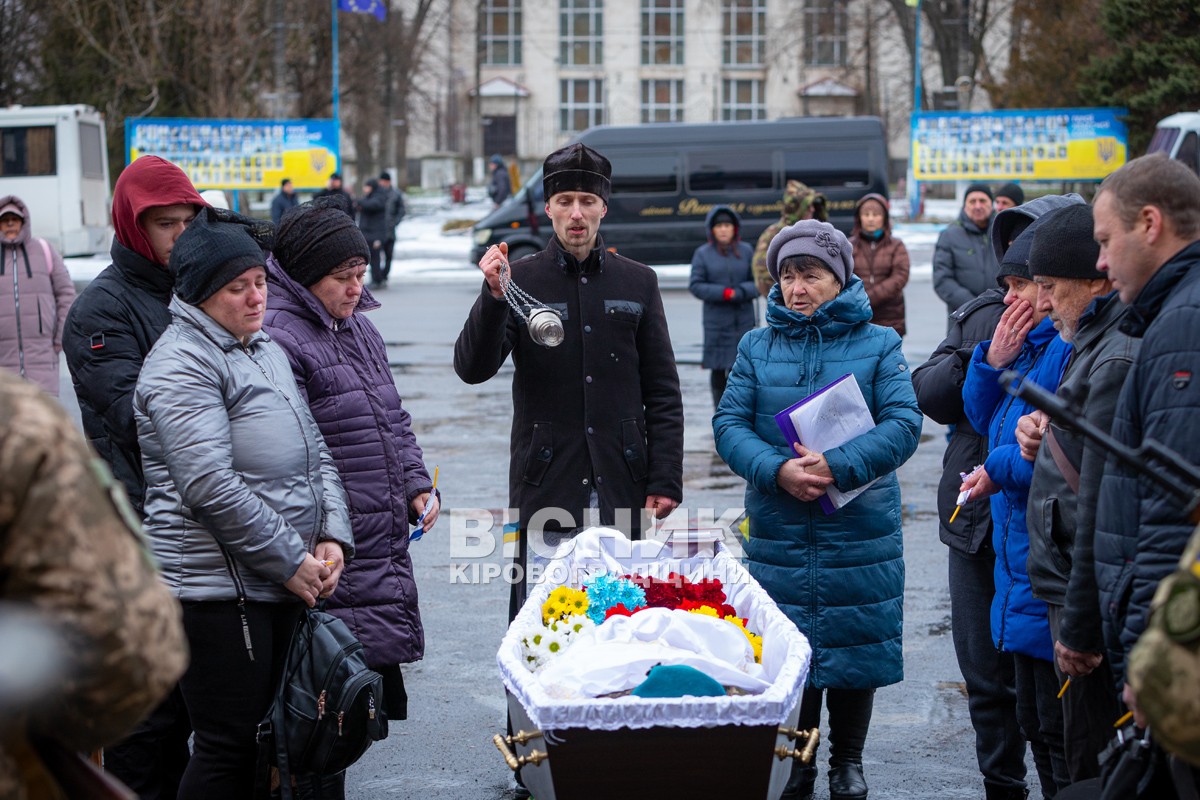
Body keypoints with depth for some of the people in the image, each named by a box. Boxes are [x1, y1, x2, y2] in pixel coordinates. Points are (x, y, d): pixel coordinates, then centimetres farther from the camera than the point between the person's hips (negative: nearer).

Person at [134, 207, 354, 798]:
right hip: (219, 588, -9)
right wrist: (290, 560, -15)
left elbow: (314, 453, 19)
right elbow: (211, 486, -20)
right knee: (229, 749, -6)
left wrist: (332, 536, 2)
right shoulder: (181, 364, -12)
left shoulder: (265, 349, 17)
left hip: (281, 584, 9)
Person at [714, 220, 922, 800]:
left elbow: (903, 423, -9)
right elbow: (729, 423, -1)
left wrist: (839, 466, -22)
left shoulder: (877, 344, 1)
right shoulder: (757, 347, 7)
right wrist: (777, 470, -19)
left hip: (860, 529, -1)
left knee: (855, 643, 6)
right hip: (778, 530, 1)